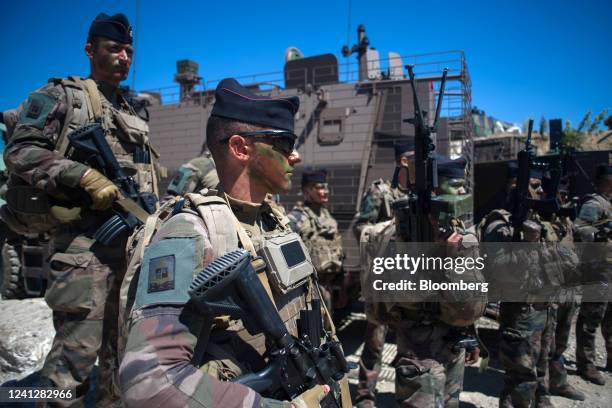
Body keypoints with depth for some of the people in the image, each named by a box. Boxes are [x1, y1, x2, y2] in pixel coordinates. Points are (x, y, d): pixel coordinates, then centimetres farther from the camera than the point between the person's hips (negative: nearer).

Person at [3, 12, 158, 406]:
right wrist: (83, 175, -19)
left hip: (134, 236, 7)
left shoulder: (131, 113, 22)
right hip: (85, 237, -6)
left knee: (123, 345, 14)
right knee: (79, 345, -9)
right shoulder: (61, 95, 3)